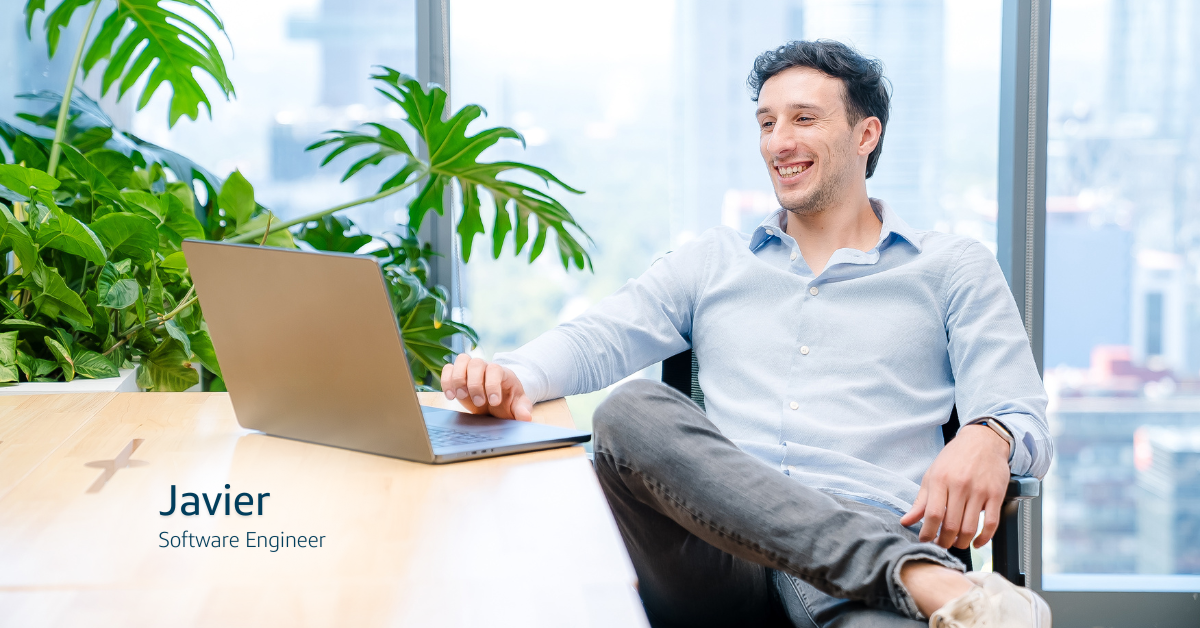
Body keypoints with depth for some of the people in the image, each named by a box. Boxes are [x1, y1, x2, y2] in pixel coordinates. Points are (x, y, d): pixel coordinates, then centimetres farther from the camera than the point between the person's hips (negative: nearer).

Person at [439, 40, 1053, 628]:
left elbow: (1023, 416, 8)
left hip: (868, 535, -5)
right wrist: (513, 374, -12)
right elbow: (598, 339, 13)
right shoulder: (714, 261, 26)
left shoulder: (954, 268, 19)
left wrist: (988, 436, -19)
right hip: (721, 552, 6)